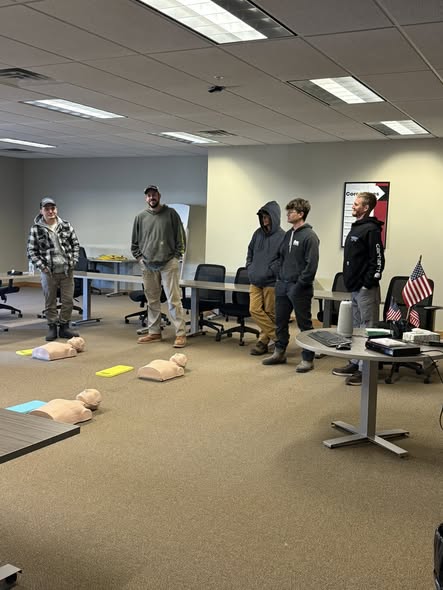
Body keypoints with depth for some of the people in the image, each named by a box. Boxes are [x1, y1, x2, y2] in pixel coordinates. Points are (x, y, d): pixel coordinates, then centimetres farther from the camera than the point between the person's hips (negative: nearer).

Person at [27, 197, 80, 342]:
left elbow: (75, 244, 9)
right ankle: (52, 328, 19)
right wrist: (41, 266, -9)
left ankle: (64, 327, 19)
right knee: (50, 301, 7)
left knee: (68, 300, 6)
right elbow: (31, 251, -2)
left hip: (67, 271, 2)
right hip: (48, 272, -2)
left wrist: (73, 261, -1)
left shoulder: (66, 225, 3)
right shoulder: (35, 229, -4)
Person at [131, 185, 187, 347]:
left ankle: (181, 334, -4)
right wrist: (139, 258, 8)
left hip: (169, 263, -4)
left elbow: (180, 237, 3)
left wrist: (176, 256, -3)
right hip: (148, 265, 4)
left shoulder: (170, 213, 2)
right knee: (152, 300, 10)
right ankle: (154, 332, 19)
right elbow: (135, 242, 19)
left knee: (174, 300, -7)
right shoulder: (140, 217, 10)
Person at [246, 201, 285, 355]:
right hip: (255, 282, 6)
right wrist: (250, 268, 7)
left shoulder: (282, 236, -8)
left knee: (270, 313, 3)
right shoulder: (258, 233, 9)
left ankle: (264, 340, 19)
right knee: (254, 310, -2)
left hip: (271, 282, -6)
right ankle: (277, 337, 8)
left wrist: (268, 272, -16)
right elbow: (250, 252, 20)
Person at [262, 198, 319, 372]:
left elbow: (311, 265, -17)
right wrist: (280, 277, 10)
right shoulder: (288, 234, 12)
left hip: (299, 288, -8)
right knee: (280, 321, 15)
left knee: (304, 324, 2)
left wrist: (300, 284, -17)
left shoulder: (309, 236, -12)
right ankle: (279, 353, 29)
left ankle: (308, 359, 11)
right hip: (282, 285, 8)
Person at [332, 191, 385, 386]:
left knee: (368, 328, -5)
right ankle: (356, 364, 25)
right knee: (356, 326, 16)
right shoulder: (355, 228, 17)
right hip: (355, 288, 10)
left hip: (366, 289, -10)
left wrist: (369, 283, -19)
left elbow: (378, 260, -18)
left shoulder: (371, 229, -13)